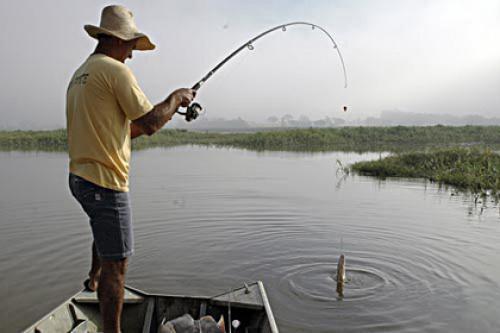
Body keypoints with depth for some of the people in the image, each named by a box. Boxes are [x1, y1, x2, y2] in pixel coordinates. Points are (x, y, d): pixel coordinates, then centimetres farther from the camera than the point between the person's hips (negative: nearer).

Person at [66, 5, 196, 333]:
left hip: (80, 176, 10)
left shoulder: (78, 75, 15)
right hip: (105, 181, -10)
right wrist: (177, 97, 0)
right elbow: (151, 123, -16)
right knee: (115, 264, -1)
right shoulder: (116, 71, -13)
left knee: (105, 230, 36)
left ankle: (93, 280, 50)